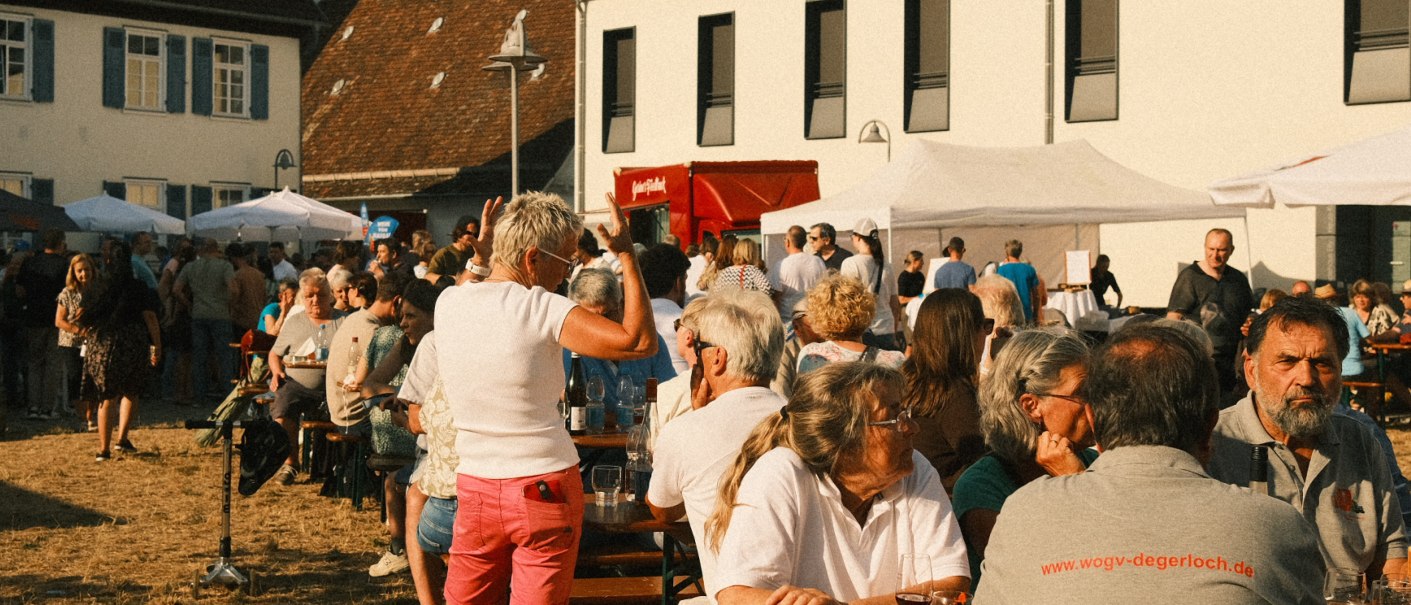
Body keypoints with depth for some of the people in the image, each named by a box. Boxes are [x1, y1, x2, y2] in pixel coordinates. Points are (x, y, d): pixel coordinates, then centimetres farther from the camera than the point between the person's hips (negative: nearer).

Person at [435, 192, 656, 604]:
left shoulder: (448, 303, 1)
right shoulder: (542, 310, -16)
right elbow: (640, 342, -20)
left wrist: (480, 256, 23)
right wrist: (627, 255, -14)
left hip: (474, 488, 5)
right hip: (544, 489, -5)